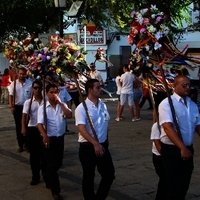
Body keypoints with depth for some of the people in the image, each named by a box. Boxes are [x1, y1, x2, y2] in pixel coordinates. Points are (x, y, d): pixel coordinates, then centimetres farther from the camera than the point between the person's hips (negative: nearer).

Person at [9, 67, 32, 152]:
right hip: (17, 107, 1)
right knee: (18, 126, 6)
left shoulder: (30, 84, -4)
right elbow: (11, 96, -6)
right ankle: (20, 145, 16)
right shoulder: (14, 83, -3)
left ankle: (26, 144, 19)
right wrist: (11, 106, -16)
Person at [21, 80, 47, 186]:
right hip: (32, 129, 0)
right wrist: (23, 127, -24)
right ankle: (35, 176, 16)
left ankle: (45, 172, 27)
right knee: (34, 153, 6)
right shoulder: (28, 102, 0)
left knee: (44, 152, 8)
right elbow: (24, 116, -9)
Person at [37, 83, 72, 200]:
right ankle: (55, 191, 7)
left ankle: (49, 177, 45)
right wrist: (45, 136, -33)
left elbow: (69, 116, -13)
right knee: (52, 164, -2)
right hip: (49, 138, -4)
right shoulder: (43, 108, -7)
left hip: (60, 138, 4)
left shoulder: (62, 105, 4)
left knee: (58, 163, 16)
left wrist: (60, 103, -15)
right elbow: (40, 124, -17)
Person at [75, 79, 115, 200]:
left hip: (103, 146, 6)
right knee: (89, 177, 6)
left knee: (109, 174, 8)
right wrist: (95, 143, -31)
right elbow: (82, 129, -22)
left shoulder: (103, 105, 6)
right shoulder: (82, 108, -13)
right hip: (88, 146, -6)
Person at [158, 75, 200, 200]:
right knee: (176, 187, -6)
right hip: (172, 150, -6)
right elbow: (168, 127, -22)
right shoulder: (167, 103, -12)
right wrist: (182, 148, -31)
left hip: (188, 149, 6)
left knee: (184, 186, 15)